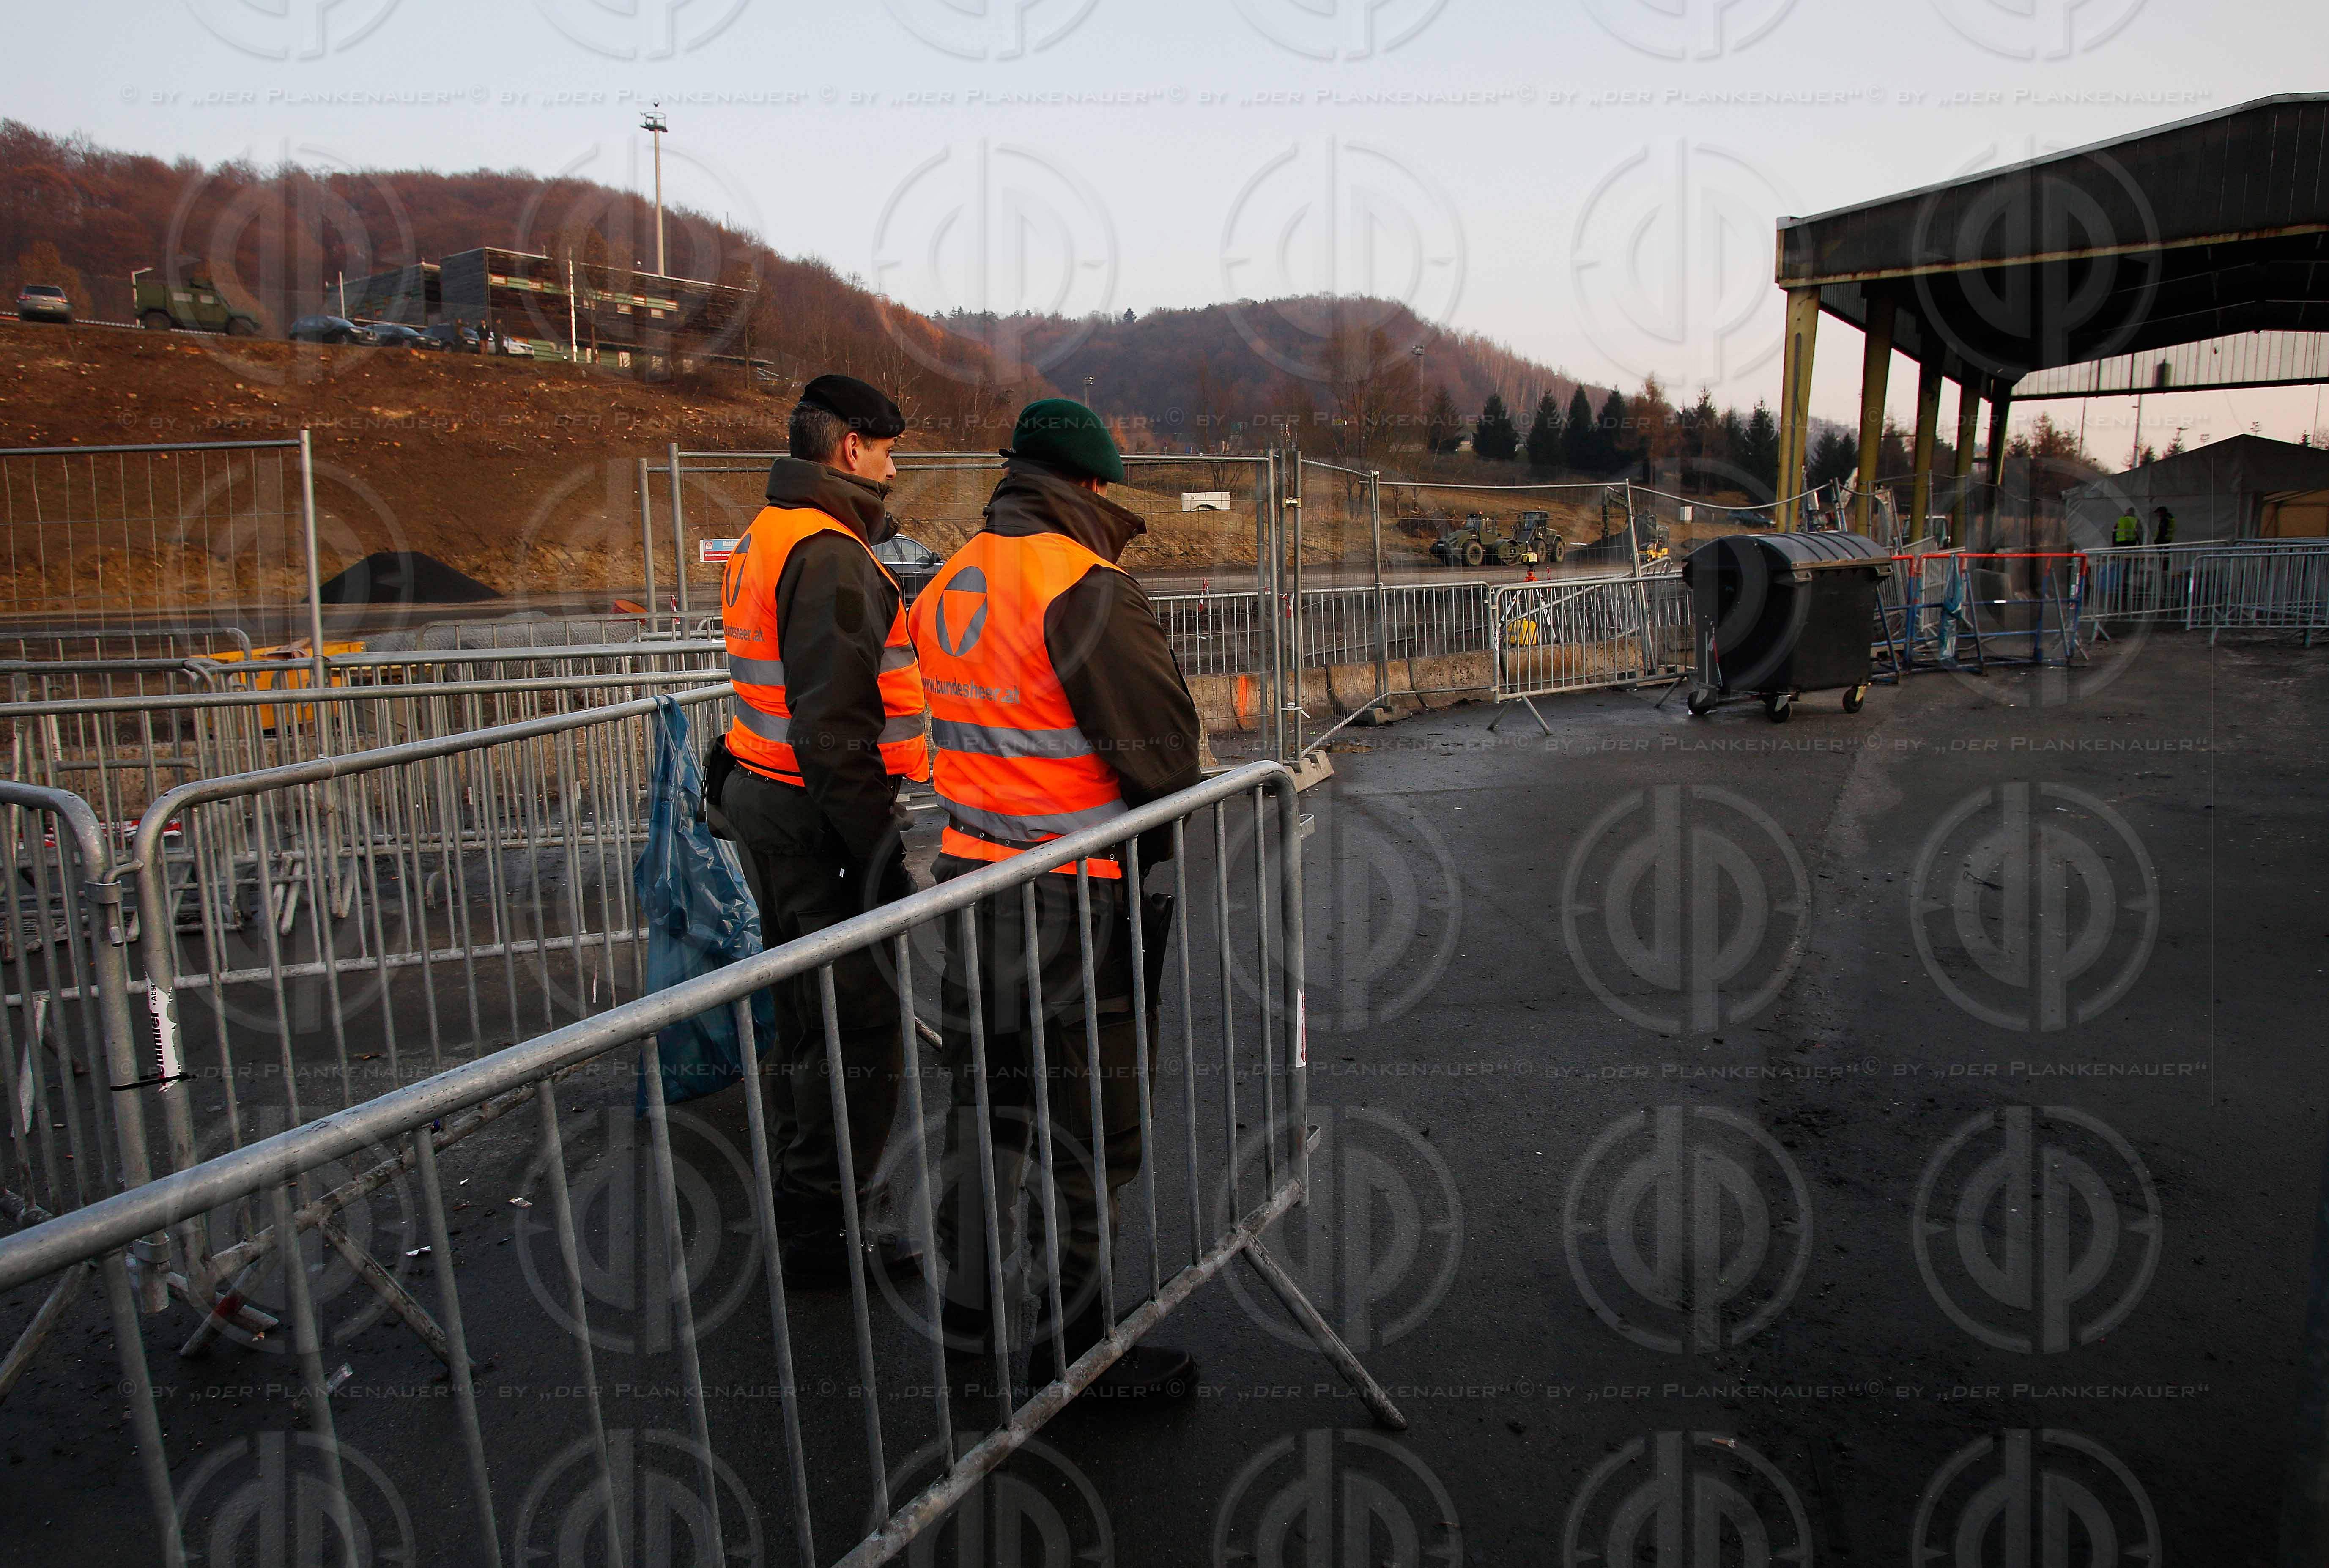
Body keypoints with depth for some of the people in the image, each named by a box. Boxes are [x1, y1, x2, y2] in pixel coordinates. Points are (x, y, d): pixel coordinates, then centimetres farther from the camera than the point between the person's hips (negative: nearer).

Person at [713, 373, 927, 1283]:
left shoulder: (765, 539, 16)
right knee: (860, 1025, -2)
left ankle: (806, 1198, 35)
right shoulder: (831, 556, -18)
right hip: (818, 818, -11)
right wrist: (881, 850, -21)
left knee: (806, 1011, 20)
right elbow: (833, 725, -24)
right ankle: (820, 1233, 7)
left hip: (764, 798, 11)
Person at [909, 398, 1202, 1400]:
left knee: (989, 1095, 20)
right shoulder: (1085, 586, -17)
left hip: (968, 871, 8)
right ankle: (1074, 1342, 18)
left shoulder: (949, 583, 8)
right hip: (1074, 900, -8)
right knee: (1091, 1121, 5)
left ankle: (966, 1309, 33)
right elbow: (1161, 745, -16)